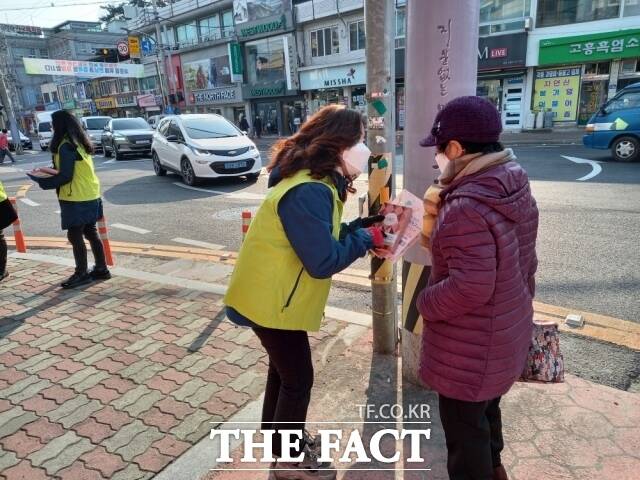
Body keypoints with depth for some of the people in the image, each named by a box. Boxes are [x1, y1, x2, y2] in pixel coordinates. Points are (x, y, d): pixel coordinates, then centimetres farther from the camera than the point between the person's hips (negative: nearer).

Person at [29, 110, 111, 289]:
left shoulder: (65, 146, -16)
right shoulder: (78, 142, 12)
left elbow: (65, 177, -17)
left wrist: (41, 181, -6)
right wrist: (53, 171, 13)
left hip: (77, 198, -9)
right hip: (90, 195, 9)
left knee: (75, 236, -1)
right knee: (90, 233, 13)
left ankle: (81, 274, 7)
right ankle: (101, 269, 19)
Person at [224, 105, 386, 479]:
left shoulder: (316, 182, 5)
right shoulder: (308, 192, -28)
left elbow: (324, 237, 8)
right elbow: (323, 261, -29)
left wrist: (368, 224, -4)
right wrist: (367, 238, -15)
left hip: (274, 294, 10)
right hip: (270, 300, -10)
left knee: (284, 370, 24)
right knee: (297, 379, 7)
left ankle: (280, 438, 45)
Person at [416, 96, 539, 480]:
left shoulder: (467, 208, -30)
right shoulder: (518, 190, 0)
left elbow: (469, 287, -33)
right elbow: (524, 263, 10)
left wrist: (425, 303, -15)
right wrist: (518, 305, 22)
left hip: (470, 346, -10)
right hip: (507, 330, 10)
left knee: (465, 427, 13)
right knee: (486, 408, 31)